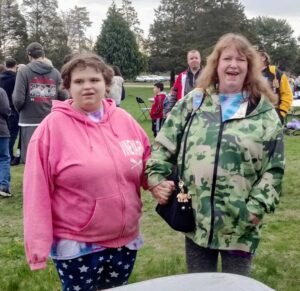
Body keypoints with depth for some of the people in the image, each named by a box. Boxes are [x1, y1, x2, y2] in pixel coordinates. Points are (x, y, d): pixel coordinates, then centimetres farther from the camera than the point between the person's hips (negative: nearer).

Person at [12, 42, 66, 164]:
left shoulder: (24, 71, -4)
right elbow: (64, 97, 0)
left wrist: (19, 110, 11)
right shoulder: (55, 72, 4)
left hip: (30, 123, -3)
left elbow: (18, 99, -10)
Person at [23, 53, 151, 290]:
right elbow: (37, 189, -12)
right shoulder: (53, 126, -11)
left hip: (126, 239, 4)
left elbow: (146, 165, 14)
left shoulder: (125, 120, 1)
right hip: (76, 244, -4)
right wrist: (38, 243, -13)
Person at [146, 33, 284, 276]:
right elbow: (164, 145, 6)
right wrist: (156, 178, -7)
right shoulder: (193, 102, 4)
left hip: (241, 225, -1)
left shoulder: (265, 112, 0)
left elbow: (274, 169, -1)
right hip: (196, 220, 2)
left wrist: (257, 207, -10)